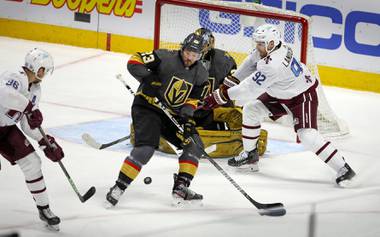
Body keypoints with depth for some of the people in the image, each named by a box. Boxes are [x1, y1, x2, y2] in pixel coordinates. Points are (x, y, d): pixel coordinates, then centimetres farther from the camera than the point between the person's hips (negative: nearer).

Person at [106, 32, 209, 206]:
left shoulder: (200, 74, 2)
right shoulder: (165, 58, -16)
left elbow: (193, 99, 6)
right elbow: (134, 61, -16)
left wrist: (186, 116, -12)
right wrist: (148, 78, -29)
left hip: (173, 114, 7)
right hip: (147, 107, -7)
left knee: (194, 145, -1)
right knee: (146, 148, -23)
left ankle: (180, 188, 5)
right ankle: (119, 187, -14)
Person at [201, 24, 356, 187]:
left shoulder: (272, 65, -37)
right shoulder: (266, 49, -12)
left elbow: (250, 89, -34)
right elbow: (250, 64, 7)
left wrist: (221, 96, -30)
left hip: (302, 97, -10)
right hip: (279, 95, 10)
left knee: (307, 135, -21)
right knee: (250, 109, 6)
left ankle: (343, 169, -15)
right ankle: (250, 154, 21)